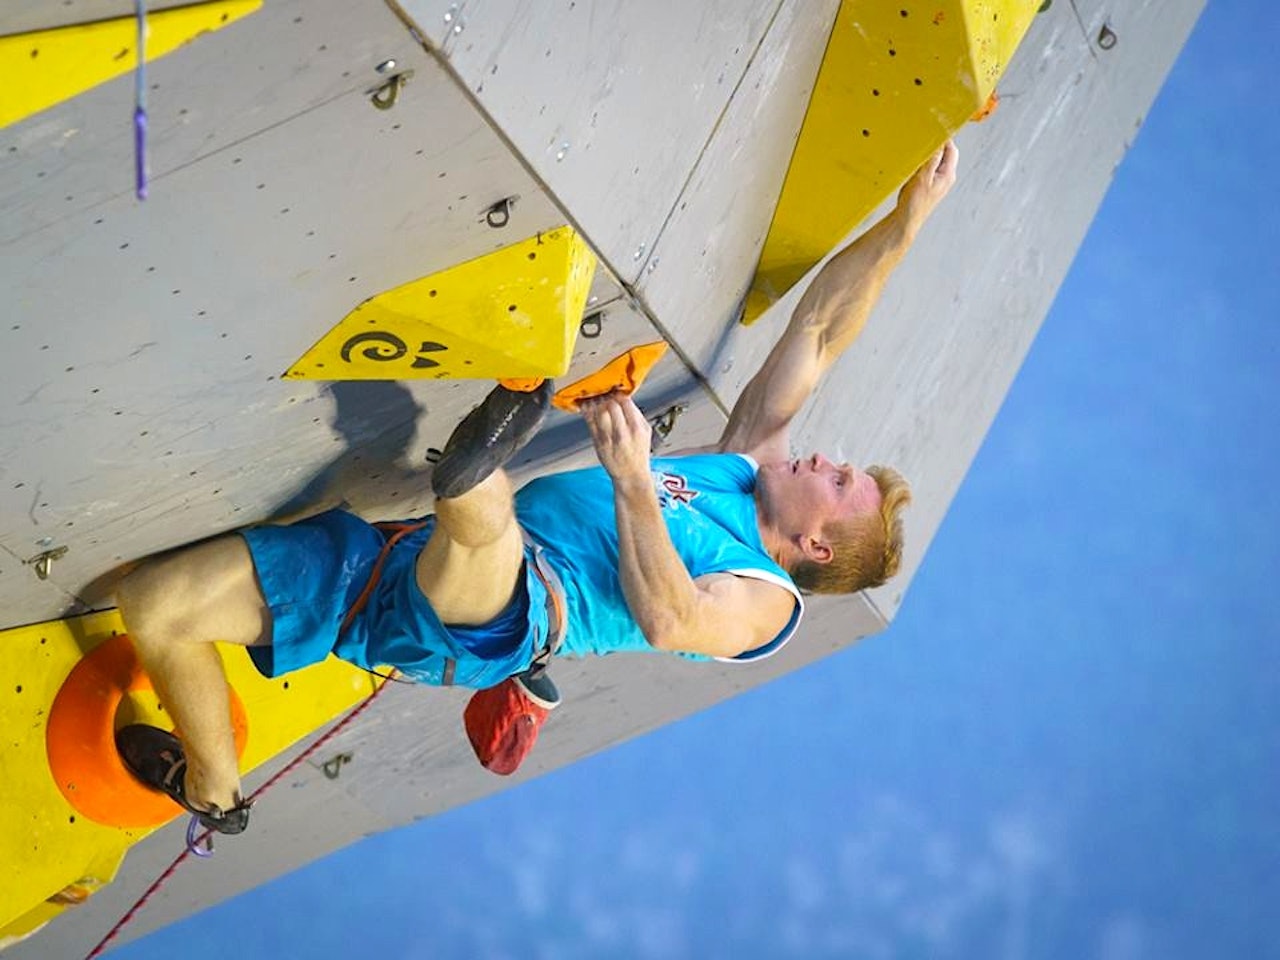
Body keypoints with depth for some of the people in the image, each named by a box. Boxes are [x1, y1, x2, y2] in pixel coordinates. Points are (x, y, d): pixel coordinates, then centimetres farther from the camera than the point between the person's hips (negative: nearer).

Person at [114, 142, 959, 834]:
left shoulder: (765, 599, 1)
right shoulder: (753, 464, 23)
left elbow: (666, 622, -23)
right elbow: (816, 336, 20)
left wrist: (633, 479, -24)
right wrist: (903, 221, 12)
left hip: (496, 619, -8)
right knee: (153, 599, 3)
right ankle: (213, 793, 19)